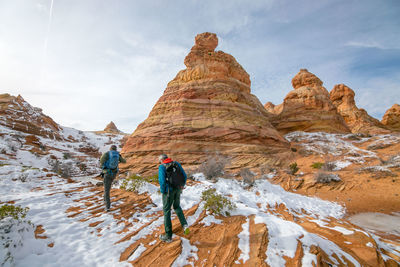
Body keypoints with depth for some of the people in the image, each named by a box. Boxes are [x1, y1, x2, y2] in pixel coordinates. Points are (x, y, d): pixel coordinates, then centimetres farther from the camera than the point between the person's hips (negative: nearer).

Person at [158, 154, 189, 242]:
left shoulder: (162, 167, -11)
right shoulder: (177, 164, 3)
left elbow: (162, 181, -21)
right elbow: (185, 176, 2)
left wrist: (163, 192, -5)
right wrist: (181, 187, 12)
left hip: (168, 191, -5)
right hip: (178, 189, 5)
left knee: (166, 211, 9)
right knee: (177, 206, 27)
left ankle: (168, 236, 17)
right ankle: (184, 224, 13)